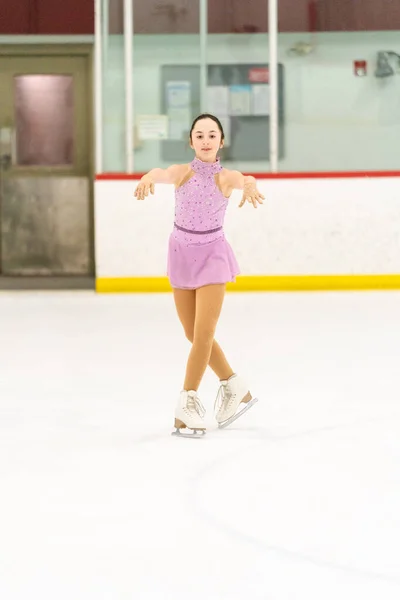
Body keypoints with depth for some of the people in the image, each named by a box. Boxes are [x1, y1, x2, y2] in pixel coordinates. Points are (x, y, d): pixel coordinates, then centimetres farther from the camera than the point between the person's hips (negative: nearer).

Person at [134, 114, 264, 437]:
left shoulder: (226, 177, -9)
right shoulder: (182, 172, -6)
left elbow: (244, 180, -32)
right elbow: (164, 174, -29)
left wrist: (250, 187, -58)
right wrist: (149, 178, -54)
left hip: (212, 255, -3)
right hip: (181, 253, 3)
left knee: (203, 334, -11)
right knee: (194, 336, 11)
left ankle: (188, 403, -3)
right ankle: (235, 388, 28)